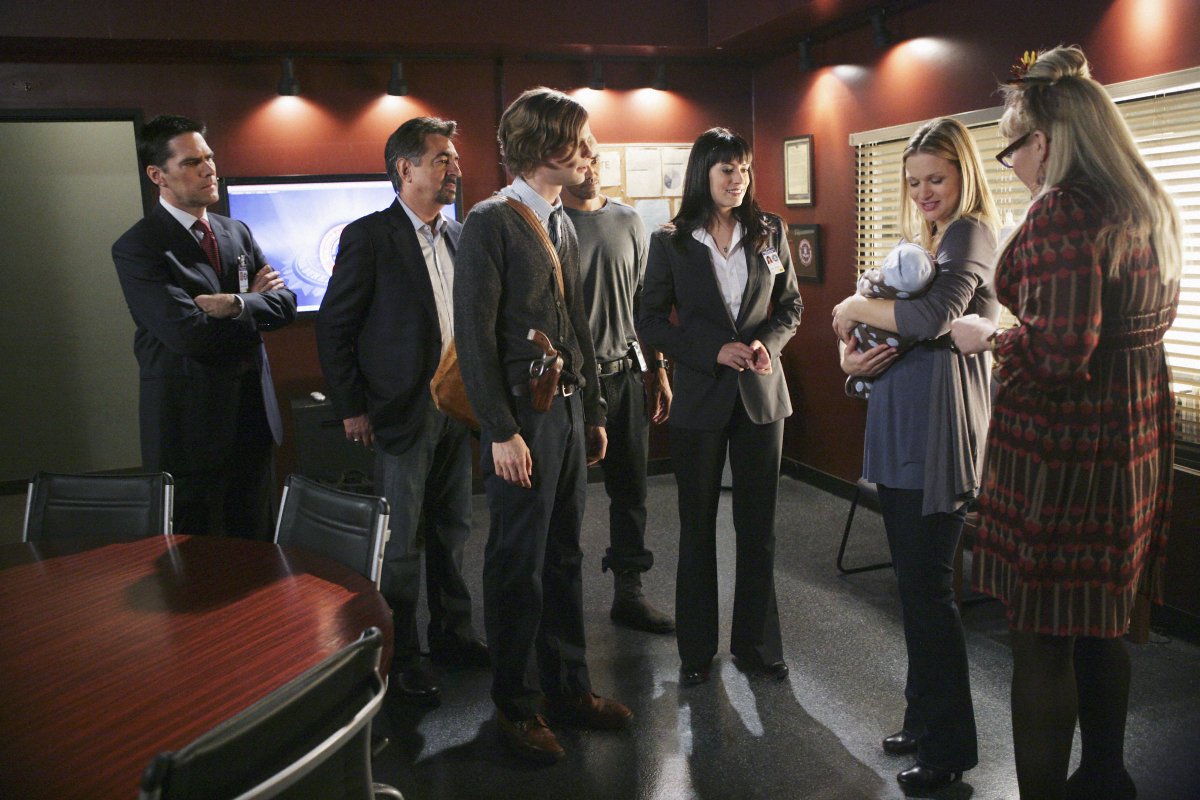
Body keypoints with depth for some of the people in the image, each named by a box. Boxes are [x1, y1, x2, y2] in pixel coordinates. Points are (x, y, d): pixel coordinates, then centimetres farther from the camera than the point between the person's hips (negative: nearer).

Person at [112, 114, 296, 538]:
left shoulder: (237, 232, 10)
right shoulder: (136, 248, -10)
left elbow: (285, 303, 3)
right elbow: (187, 332, -21)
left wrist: (235, 304, -17)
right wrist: (252, 303, -6)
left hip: (252, 416, 6)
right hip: (189, 423, -6)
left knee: (254, 543, 14)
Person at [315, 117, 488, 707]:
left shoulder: (456, 236, 9)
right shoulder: (369, 237, -10)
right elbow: (333, 326, -9)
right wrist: (351, 408, -9)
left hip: (456, 408, 6)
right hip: (401, 412, -6)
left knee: (451, 530, 15)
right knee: (401, 541, 4)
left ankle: (451, 636, 30)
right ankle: (400, 655, 18)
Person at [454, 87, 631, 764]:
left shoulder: (563, 224, 13)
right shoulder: (491, 223, -11)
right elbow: (475, 336, -15)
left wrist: (594, 411, 15)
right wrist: (501, 432, -17)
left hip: (571, 412, 8)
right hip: (524, 416, -7)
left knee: (565, 559, 16)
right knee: (518, 567, 4)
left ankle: (569, 687, 30)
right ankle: (517, 705, 20)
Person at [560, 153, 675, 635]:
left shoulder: (628, 222, 10)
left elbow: (643, 302, 14)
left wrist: (657, 369, 12)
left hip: (625, 374, 5)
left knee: (630, 489, 10)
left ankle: (629, 594, 23)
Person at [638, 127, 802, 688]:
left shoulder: (768, 233, 5)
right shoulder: (670, 241, -2)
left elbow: (790, 305, 11)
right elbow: (650, 321, -3)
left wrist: (768, 342, -9)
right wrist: (714, 351, -14)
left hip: (761, 393, 2)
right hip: (700, 395, -2)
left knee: (758, 525, 7)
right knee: (697, 527, 8)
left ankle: (756, 644, 23)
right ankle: (696, 651, 21)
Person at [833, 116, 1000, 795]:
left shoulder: (970, 231, -7)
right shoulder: (925, 239, 20)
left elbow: (935, 315, -24)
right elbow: (895, 318, 20)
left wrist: (857, 308, -10)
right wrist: (851, 355, -1)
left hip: (939, 427, -9)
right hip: (902, 426, 9)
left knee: (928, 585, -3)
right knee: (914, 580, 15)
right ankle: (925, 720, 29)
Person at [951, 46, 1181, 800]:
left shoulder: (1063, 209, -18)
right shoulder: (1149, 206, 10)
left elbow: (1059, 351, -25)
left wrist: (988, 336, -7)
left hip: (1062, 441, -9)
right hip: (1134, 431, 9)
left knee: (1042, 633, 2)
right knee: (1102, 622, 20)